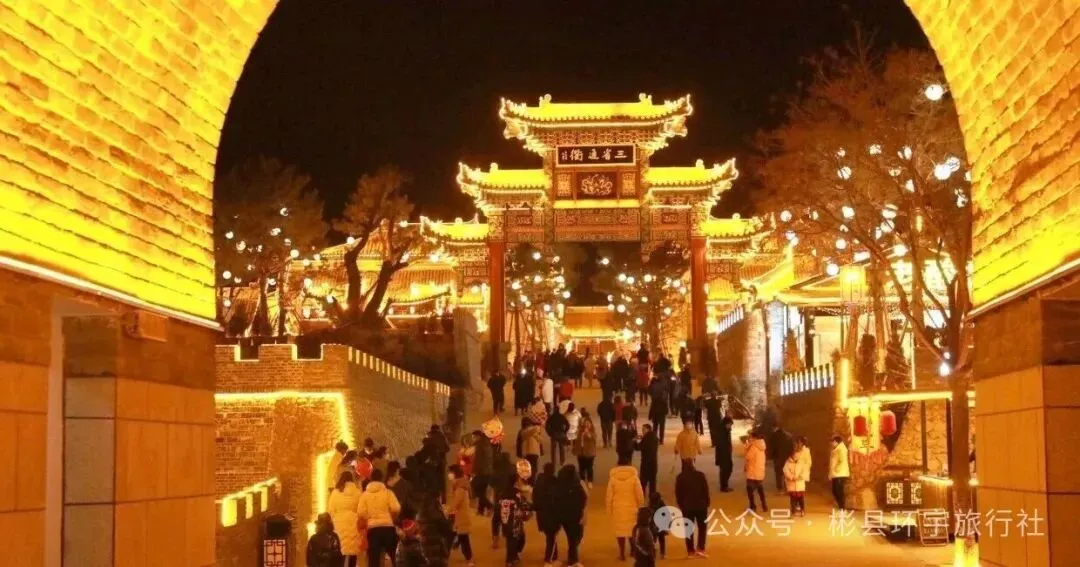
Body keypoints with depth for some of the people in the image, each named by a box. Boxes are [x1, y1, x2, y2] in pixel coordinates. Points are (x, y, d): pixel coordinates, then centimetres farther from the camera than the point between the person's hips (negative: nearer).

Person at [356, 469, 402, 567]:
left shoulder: (365, 494, 4)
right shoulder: (388, 492, 1)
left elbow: (361, 513, -6)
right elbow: (396, 508, -10)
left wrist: (369, 518, 12)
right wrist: (392, 517, 10)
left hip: (372, 528, 1)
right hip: (388, 527, -1)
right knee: (393, 559, 9)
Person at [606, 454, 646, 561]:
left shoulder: (613, 477, -7)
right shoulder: (634, 476, -8)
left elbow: (609, 496, -3)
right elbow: (640, 494, -5)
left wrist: (609, 510, 6)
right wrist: (641, 507, 8)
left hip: (618, 508, 0)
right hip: (631, 508, 0)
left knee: (620, 530, 8)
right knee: (632, 530, 16)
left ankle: (622, 554, 10)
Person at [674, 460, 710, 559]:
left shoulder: (680, 478, -4)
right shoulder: (700, 475, -8)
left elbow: (678, 493, -1)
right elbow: (706, 490, -6)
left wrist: (681, 505, 10)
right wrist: (707, 503, 5)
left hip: (687, 506, 1)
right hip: (700, 505, -1)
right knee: (702, 527, 10)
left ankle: (690, 551, 7)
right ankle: (700, 548, -2)